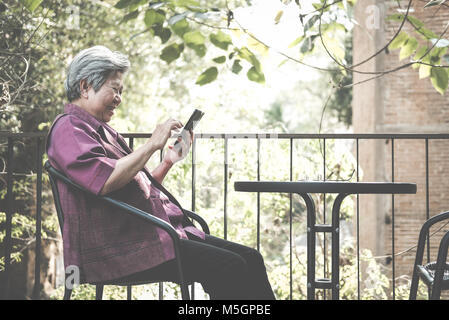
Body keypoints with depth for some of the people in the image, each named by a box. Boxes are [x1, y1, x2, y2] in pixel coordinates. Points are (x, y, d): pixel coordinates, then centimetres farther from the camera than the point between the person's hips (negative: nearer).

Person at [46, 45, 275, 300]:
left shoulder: (104, 131, 28)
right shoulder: (68, 128, -3)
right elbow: (105, 180, -21)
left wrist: (169, 161, 17)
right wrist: (152, 145, -14)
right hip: (118, 246, -10)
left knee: (250, 259, -5)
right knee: (227, 267, -23)